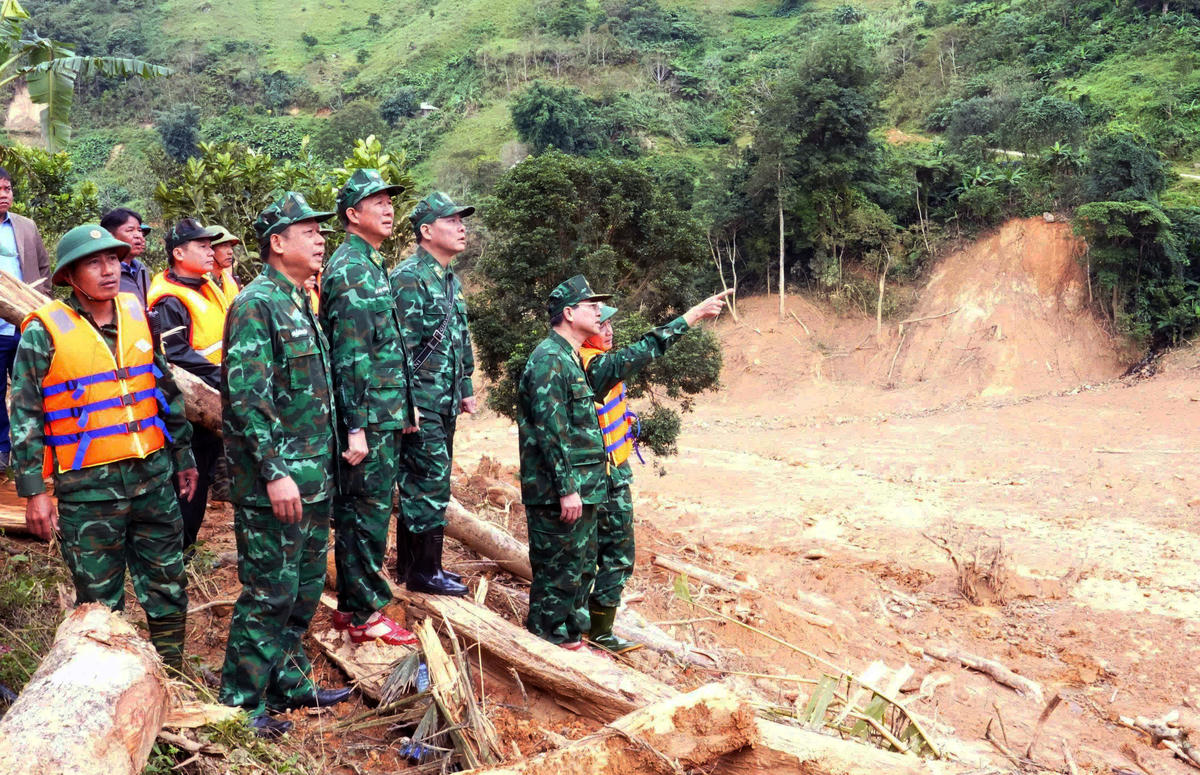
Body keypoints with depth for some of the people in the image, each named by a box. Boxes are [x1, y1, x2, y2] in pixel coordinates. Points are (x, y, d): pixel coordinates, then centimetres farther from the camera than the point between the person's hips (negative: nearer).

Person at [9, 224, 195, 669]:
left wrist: (183, 457, 17)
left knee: (168, 586, 12)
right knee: (99, 603, 6)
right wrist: (34, 491, -9)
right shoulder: (45, 331, -7)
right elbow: (25, 416, -5)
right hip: (88, 486, -4)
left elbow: (167, 390, 15)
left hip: (153, 474, 4)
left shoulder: (138, 314, 6)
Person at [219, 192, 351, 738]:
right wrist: (275, 472, -24)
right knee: (270, 592, -2)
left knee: (305, 587, 17)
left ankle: (287, 683, 30)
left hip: (312, 477, 9)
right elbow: (246, 397, -21)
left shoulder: (301, 305, 15)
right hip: (274, 480, -9)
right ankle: (241, 704, 10)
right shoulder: (255, 305, -14)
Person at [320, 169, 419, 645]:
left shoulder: (371, 266, 16)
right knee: (368, 514, -2)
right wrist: (356, 427, -22)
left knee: (360, 512, 15)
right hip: (368, 419, -10)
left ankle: (351, 606, 25)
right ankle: (365, 615, 8)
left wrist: (405, 407, 21)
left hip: (385, 415, 10)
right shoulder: (350, 271, -15)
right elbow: (350, 356, -20)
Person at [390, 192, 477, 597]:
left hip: (445, 403, 9)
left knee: (421, 482, 15)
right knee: (430, 484, -5)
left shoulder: (451, 280, 15)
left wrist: (466, 389, 20)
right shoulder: (409, 278, -14)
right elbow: (402, 346, -19)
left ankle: (411, 563, 24)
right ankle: (424, 571, 5)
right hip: (422, 403, -9)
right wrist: (408, 403, -21)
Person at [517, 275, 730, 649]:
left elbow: (630, 358, 21)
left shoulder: (577, 362, 16)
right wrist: (566, 489, -22)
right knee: (558, 575, -2)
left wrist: (689, 318, 22)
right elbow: (550, 431, -20)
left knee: (581, 570, 17)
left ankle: (570, 641, 27)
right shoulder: (548, 360, -15)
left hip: (581, 491, 10)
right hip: (557, 495, -10)